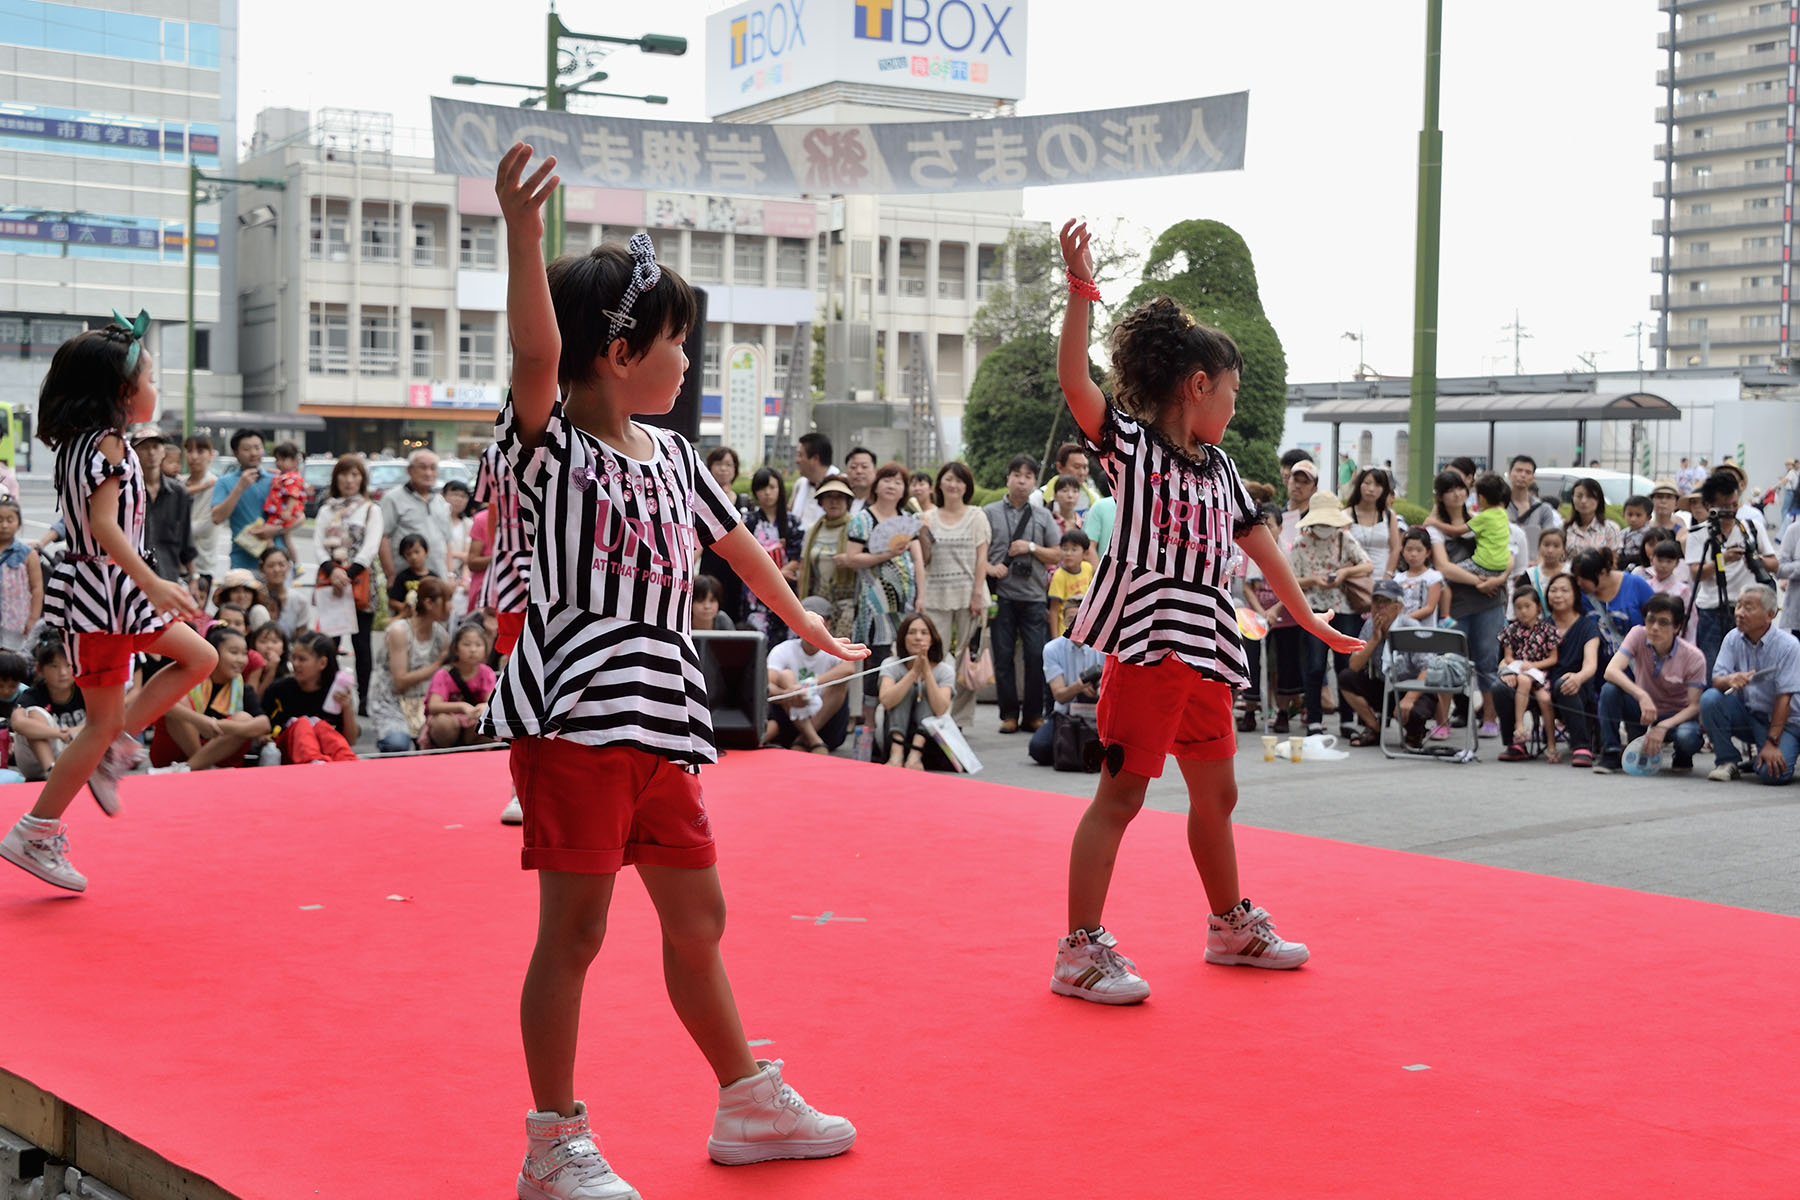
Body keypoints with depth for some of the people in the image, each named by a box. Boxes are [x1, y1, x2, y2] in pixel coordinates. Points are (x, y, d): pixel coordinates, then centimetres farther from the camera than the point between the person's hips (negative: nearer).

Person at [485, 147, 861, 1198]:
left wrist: (804, 621, 41)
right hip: (573, 718, -7)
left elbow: (738, 543, 30)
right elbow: (537, 354, -28)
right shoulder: (552, 444, -7)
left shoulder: (673, 456, 15)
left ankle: (748, 1104, 30)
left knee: (697, 917, 16)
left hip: (663, 726, 7)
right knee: (573, 931, 0)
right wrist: (523, 232, -39)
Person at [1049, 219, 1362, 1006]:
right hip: (1146, 641, -8)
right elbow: (1074, 383, -21)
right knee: (1122, 791, -7)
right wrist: (1080, 292, -30)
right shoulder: (1129, 443, -4)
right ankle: (1080, 951, -3)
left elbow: (1260, 547, 25)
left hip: (1207, 647, 8)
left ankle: (1231, 927, 35)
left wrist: (1310, 620, 30)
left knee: (1215, 792, 18)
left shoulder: (1219, 466, 17)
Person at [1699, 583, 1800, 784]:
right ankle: (1727, 762, -9)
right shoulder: (1733, 639, -3)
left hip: (1783, 721, -4)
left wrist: (1771, 743, -23)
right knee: (1710, 698, -25)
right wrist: (1729, 680, -36)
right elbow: (1716, 680, -10)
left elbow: (1784, 698, -18)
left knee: (1772, 772, -29)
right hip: (1745, 714, 4)